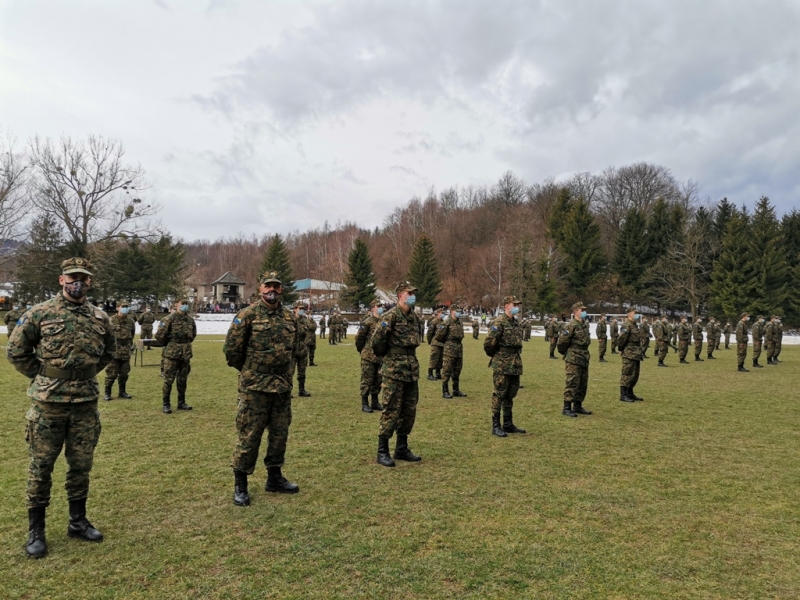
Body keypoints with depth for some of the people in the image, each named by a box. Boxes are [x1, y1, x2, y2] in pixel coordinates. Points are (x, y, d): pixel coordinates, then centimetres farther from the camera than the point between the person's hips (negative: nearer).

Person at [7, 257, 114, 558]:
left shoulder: (100, 318, 4)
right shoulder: (39, 313, -6)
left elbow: (108, 351, 19)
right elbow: (16, 352, 1)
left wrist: (87, 373, 10)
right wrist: (43, 376, 0)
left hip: (86, 403, 3)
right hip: (48, 403, -3)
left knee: (81, 465, 12)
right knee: (41, 466, 7)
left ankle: (78, 522, 28)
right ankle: (36, 531, 21)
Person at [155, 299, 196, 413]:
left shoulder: (190, 319, 6)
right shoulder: (170, 319, -10)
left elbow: (193, 334, 22)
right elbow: (159, 335, -9)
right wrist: (168, 345, 3)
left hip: (186, 354, 5)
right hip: (172, 354, -5)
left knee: (182, 380, 12)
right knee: (168, 380, 0)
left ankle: (181, 403, 22)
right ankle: (166, 404, 9)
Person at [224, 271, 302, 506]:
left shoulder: (291, 318, 8)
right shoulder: (247, 315, -7)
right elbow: (231, 349, -6)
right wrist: (249, 371, 5)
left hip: (283, 387, 5)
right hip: (254, 387, -5)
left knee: (280, 434, 13)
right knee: (248, 436, 0)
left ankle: (274, 478, 29)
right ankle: (240, 485, 13)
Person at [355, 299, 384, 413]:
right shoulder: (367, 322, -11)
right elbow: (359, 337, -6)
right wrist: (362, 351, 4)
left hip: (380, 357, 6)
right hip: (368, 357, -6)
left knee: (377, 381, 13)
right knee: (367, 380, 0)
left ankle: (375, 402, 24)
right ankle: (364, 404, 8)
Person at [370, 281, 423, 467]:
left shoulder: (415, 317, 11)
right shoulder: (391, 316, -12)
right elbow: (377, 340, -15)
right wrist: (386, 355, -2)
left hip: (412, 370, 8)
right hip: (394, 371, -7)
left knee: (409, 410, 12)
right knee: (391, 411, -3)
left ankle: (402, 448, 25)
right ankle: (382, 452, 7)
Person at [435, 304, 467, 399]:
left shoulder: (459, 322, 12)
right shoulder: (446, 323, -11)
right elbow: (438, 336, -10)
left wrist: (458, 343, 12)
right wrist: (446, 342, 3)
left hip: (459, 349, 7)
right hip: (449, 350, -7)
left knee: (457, 372, 14)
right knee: (447, 371, -2)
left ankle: (456, 391, 23)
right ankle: (445, 392, 5)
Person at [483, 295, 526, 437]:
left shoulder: (516, 323, 14)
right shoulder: (499, 322, -13)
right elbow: (489, 342, -17)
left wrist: (515, 358, 15)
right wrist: (494, 355, -3)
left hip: (515, 365, 8)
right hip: (502, 365, -8)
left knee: (510, 395, 14)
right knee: (499, 395, -1)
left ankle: (508, 424, 24)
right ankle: (495, 426, 6)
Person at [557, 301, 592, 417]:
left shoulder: (585, 325, 12)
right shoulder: (572, 326, -15)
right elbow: (562, 341, -14)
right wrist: (566, 352, 0)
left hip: (584, 359, 8)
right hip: (573, 360, -8)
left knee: (583, 384, 14)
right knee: (572, 384, -5)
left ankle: (578, 406, 25)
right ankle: (566, 408, 2)